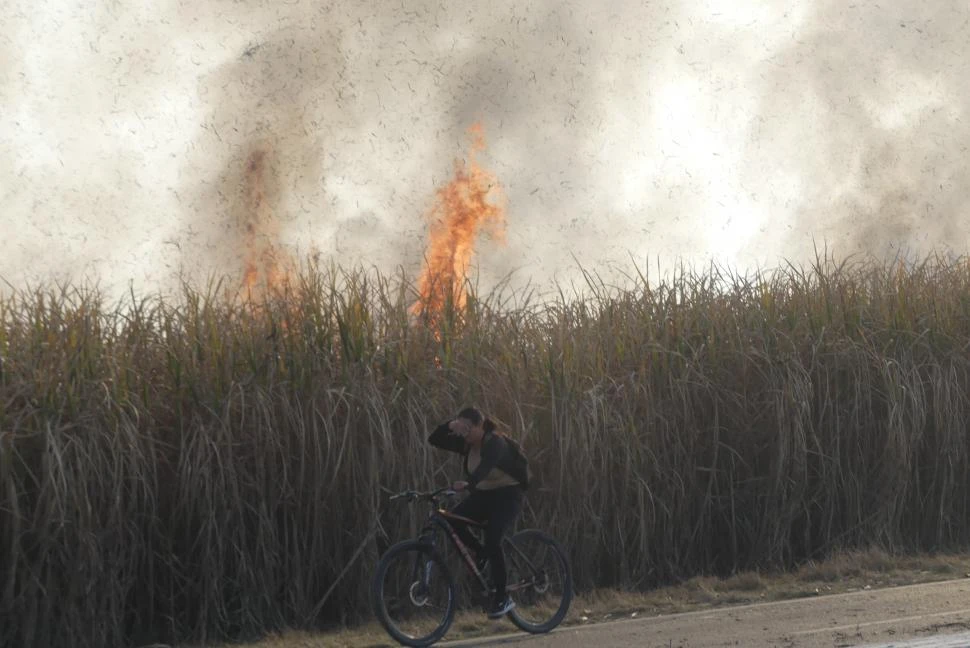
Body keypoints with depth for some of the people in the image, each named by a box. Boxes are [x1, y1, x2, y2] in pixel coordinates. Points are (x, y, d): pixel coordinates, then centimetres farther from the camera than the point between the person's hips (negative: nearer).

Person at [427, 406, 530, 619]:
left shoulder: (495, 443, -23)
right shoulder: (466, 444, -1)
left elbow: (485, 467, -42)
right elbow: (434, 440, -5)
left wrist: (467, 483, -59)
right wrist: (449, 426, -23)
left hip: (507, 496, -6)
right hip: (483, 495, 6)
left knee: (492, 539, -25)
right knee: (453, 520, -21)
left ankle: (502, 598, -15)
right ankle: (480, 552, 5)